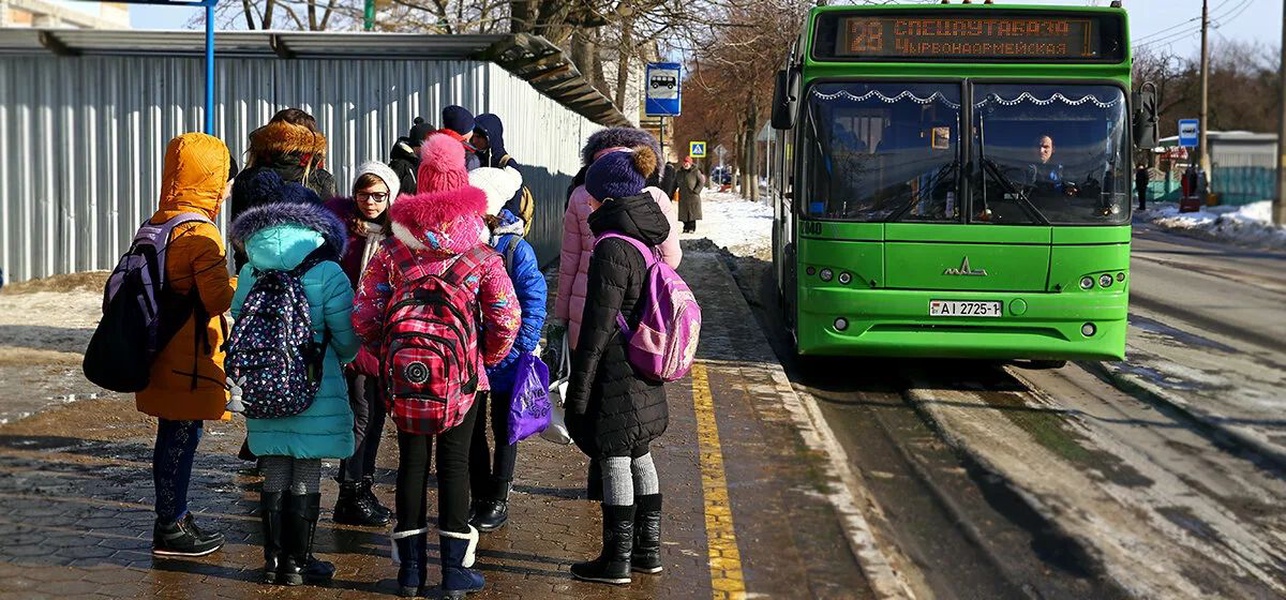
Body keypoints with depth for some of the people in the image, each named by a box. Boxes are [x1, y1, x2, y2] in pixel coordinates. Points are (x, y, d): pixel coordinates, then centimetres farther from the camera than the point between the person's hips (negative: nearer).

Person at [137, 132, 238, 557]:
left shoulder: (157, 226, 9)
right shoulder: (200, 234, -18)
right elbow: (220, 300, -19)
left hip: (163, 355, 9)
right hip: (190, 360, -9)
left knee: (173, 436, 17)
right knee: (182, 438, -1)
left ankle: (172, 519, 27)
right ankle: (171, 529, 7)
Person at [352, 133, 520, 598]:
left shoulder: (393, 250, -3)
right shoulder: (480, 253, -5)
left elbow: (364, 314, -5)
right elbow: (507, 316, -10)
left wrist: (384, 353, 11)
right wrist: (489, 356, 7)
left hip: (406, 374, 1)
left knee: (412, 460, 10)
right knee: (455, 462, 7)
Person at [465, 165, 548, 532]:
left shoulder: (516, 250, -16)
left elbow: (533, 306, -14)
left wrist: (520, 350, -19)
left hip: (505, 359, -4)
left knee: (504, 430, 11)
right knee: (472, 429, 13)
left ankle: (498, 501, 23)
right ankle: (480, 499, 27)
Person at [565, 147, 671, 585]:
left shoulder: (612, 249, -20)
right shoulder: (649, 239, 8)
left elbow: (598, 327, -20)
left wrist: (579, 386, -15)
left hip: (615, 377, -9)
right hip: (644, 376, 9)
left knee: (615, 463, 0)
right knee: (639, 457, 17)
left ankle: (617, 559, 8)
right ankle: (648, 550, 26)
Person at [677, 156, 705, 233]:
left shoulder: (695, 171, -4)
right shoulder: (680, 172, 11)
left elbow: (701, 182, -2)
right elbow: (678, 183, 20)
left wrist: (696, 191, -9)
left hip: (693, 195, -5)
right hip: (683, 196, 5)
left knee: (692, 213, -5)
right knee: (684, 213, 4)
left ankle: (692, 228, 0)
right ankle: (686, 227, 12)